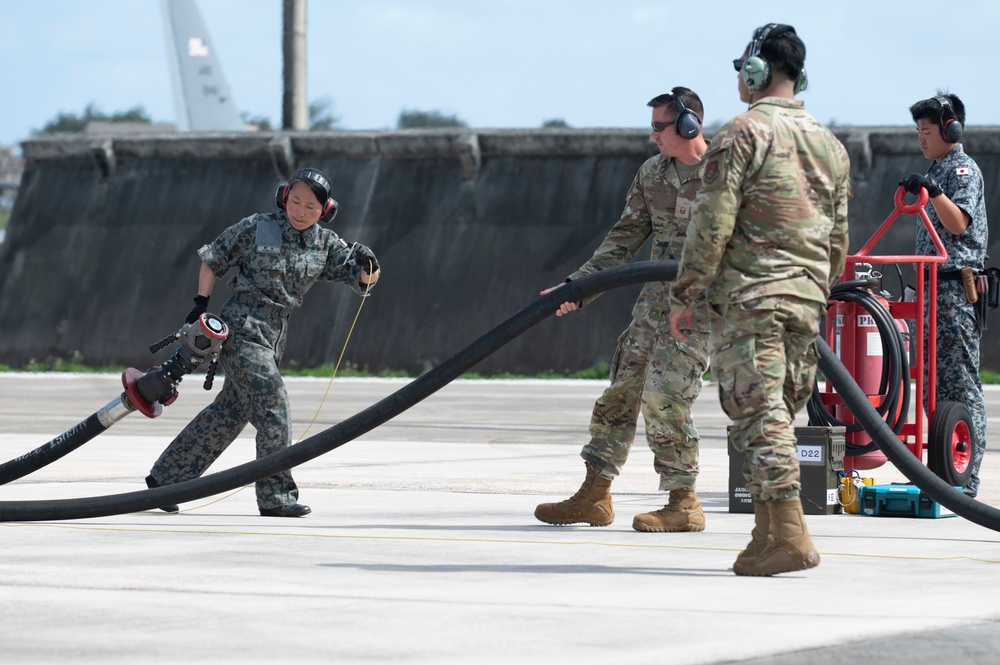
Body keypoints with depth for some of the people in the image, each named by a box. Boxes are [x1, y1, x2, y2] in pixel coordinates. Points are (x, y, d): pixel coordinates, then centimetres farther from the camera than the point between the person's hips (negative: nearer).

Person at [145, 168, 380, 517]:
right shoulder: (255, 228, -6)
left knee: (229, 413, 11)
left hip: (272, 337, 6)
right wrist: (200, 304, -1)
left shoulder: (326, 245, 4)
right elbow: (213, 260, 4)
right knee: (273, 403, -15)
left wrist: (366, 266, -22)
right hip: (241, 328, -6)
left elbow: (362, 279, 0)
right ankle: (276, 494, -13)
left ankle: (166, 476, 22)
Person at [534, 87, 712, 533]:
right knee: (620, 391, 7)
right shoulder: (652, 174, 9)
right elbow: (624, 239, 12)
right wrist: (578, 286, 6)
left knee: (663, 399, -12)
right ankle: (594, 496, 14)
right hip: (655, 299, 7)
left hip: (699, 306, -7)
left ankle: (684, 505, -2)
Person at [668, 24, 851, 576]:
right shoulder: (830, 145, 15)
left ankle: (788, 534, -16)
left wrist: (685, 293, -6)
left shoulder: (742, 133, -7)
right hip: (806, 299, 7)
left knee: (759, 416, -8)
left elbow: (713, 221, -12)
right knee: (777, 415, 12)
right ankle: (768, 537, 11)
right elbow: (838, 238, 19)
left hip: (747, 296, -7)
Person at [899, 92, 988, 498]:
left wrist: (931, 191, -29)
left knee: (960, 380, -10)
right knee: (934, 379, 9)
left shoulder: (962, 169, -7)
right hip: (935, 286, 10)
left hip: (956, 286, -10)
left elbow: (958, 223, -19)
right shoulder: (937, 170, 21)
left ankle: (966, 476, -11)